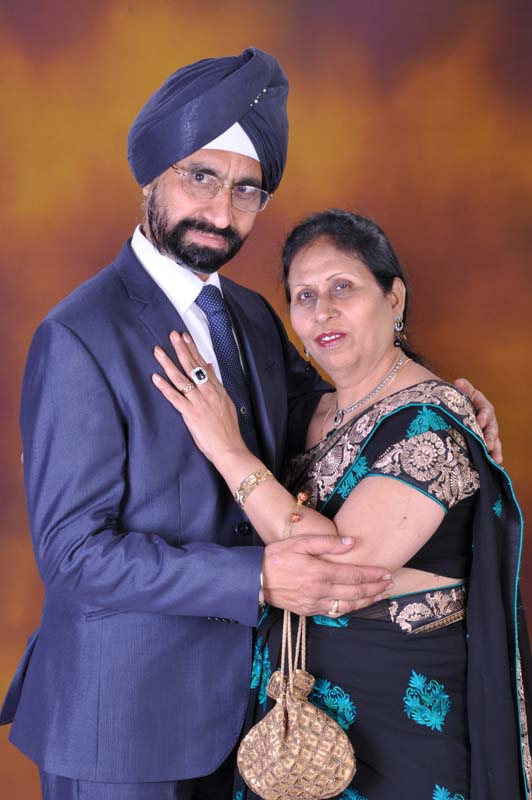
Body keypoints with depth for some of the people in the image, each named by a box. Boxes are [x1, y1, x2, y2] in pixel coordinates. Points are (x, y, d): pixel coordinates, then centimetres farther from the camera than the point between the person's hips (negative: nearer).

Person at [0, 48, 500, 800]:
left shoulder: (254, 316, 3)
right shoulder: (79, 339, -20)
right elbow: (72, 550, -22)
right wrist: (258, 578, -30)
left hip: (232, 688, 7)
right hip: (122, 712, -7)